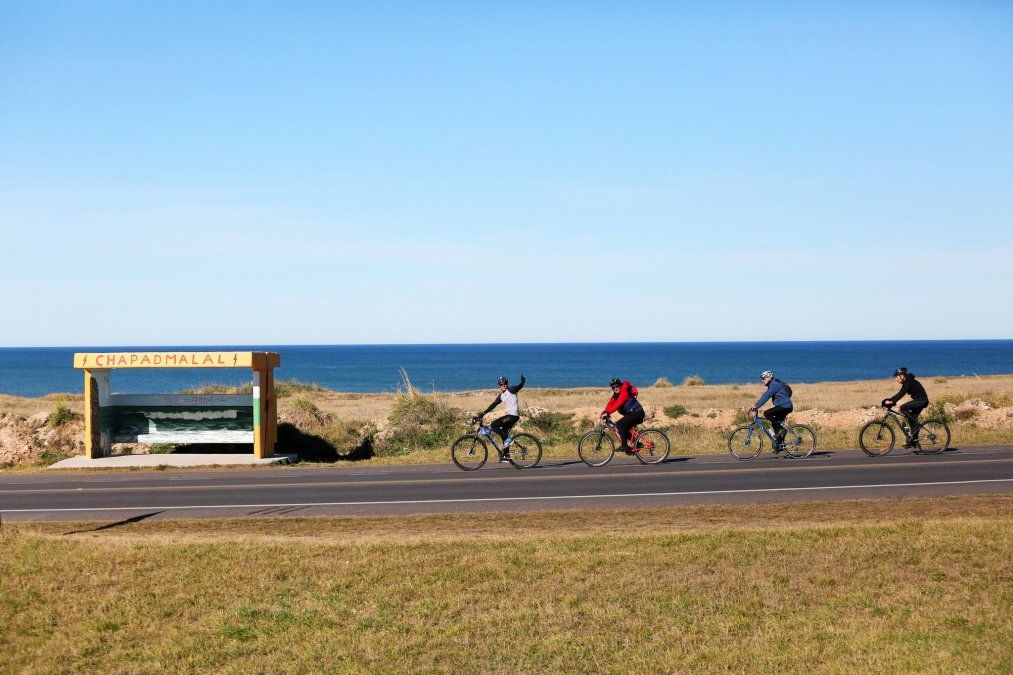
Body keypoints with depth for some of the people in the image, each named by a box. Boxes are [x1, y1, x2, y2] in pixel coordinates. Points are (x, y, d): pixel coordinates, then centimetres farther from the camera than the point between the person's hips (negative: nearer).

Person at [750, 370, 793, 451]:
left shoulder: (775, 385, -15)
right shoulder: (773, 385, 17)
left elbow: (765, 397, -23)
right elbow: (765, 396, 21)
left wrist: (756, 406, -26)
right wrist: (755, 405, 15)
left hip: (785, 406, -10)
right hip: (785, 407, 10)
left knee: (766, 413, -20)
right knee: (775, 424, 11)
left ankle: (781, 429, -16)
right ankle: (780, 445, 15)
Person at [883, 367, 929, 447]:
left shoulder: (909, 382, -18)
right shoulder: (906, 382, 12)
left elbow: (901, 393, -29)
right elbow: (900, 394, 14)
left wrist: (892, 401, -37)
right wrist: (890, 400, 3)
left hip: (922, 400, -10)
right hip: (919, 401, 10)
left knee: (903, 408, -21)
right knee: (911, 419, 9)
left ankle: (916, 425, -14)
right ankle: (913, 441, 12)